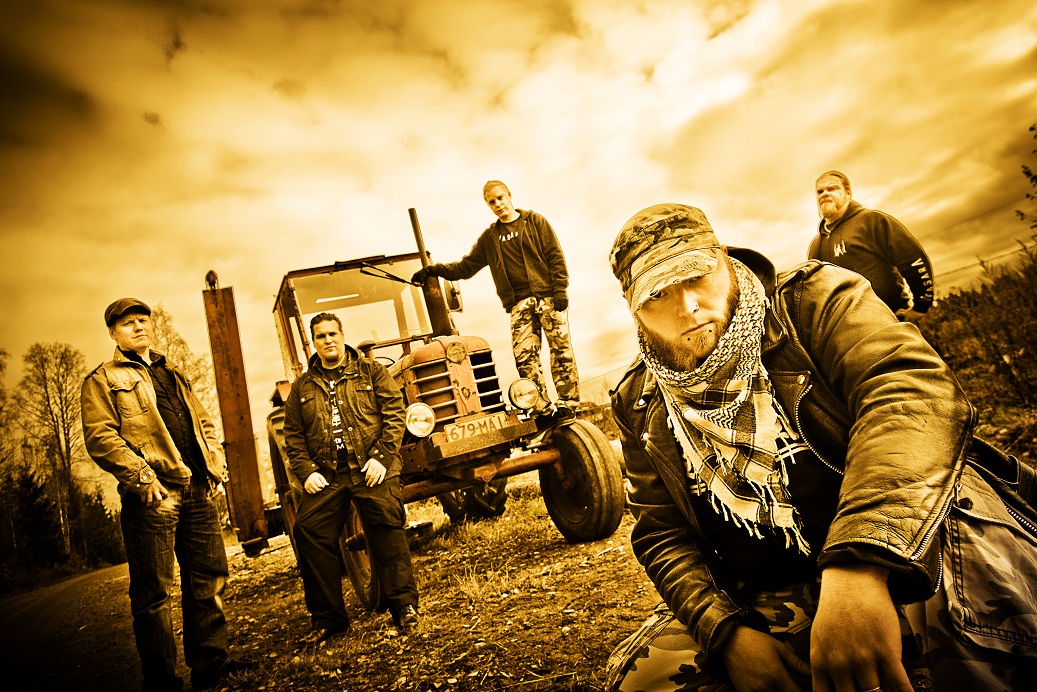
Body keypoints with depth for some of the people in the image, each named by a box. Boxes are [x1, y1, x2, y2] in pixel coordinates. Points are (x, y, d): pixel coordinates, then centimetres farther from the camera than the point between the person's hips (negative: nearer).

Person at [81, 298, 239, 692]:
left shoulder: (173, 375, 24)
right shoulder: (104, 380, 4)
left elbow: (204, 423, 23)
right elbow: (100, 437, -9)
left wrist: (216, 463, 9)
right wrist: (142, 477, -17)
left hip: (199, 490, 6)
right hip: (154, 495, -6)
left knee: (209, 578, 8)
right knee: (154, 590, 0)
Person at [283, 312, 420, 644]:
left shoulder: (371, 371, 9)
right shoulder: (302, 387, 17)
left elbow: (394, 414, 0)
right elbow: (293, 436, 15)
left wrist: (381, 458, -11)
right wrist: (306, 472, 0)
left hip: (371, 469, -3)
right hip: (326, 475, 3)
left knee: (385, 525, -16)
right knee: (308, 530, -8)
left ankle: (404, 606, -2)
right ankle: (327, 618, 7)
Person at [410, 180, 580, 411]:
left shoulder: (535, 221, 8)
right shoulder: (489, 237, 19)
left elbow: (556, 257, 1)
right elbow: (466, 267, 19)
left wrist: (560, 290, -10)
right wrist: (435, 270, 6)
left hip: (547, 296, -3)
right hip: (519, 302, 3)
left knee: (561, 349, -5)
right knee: (524, 356, -8)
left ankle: (570, 404, 0)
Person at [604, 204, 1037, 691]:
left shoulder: (814, 300, -8)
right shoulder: (639, 406, 2)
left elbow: (912, 393, -25)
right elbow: (662, 536, 6)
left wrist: (858, 565, -40)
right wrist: (725, 632, -13)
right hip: (764, 605, 3)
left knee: (965, 515, -34)